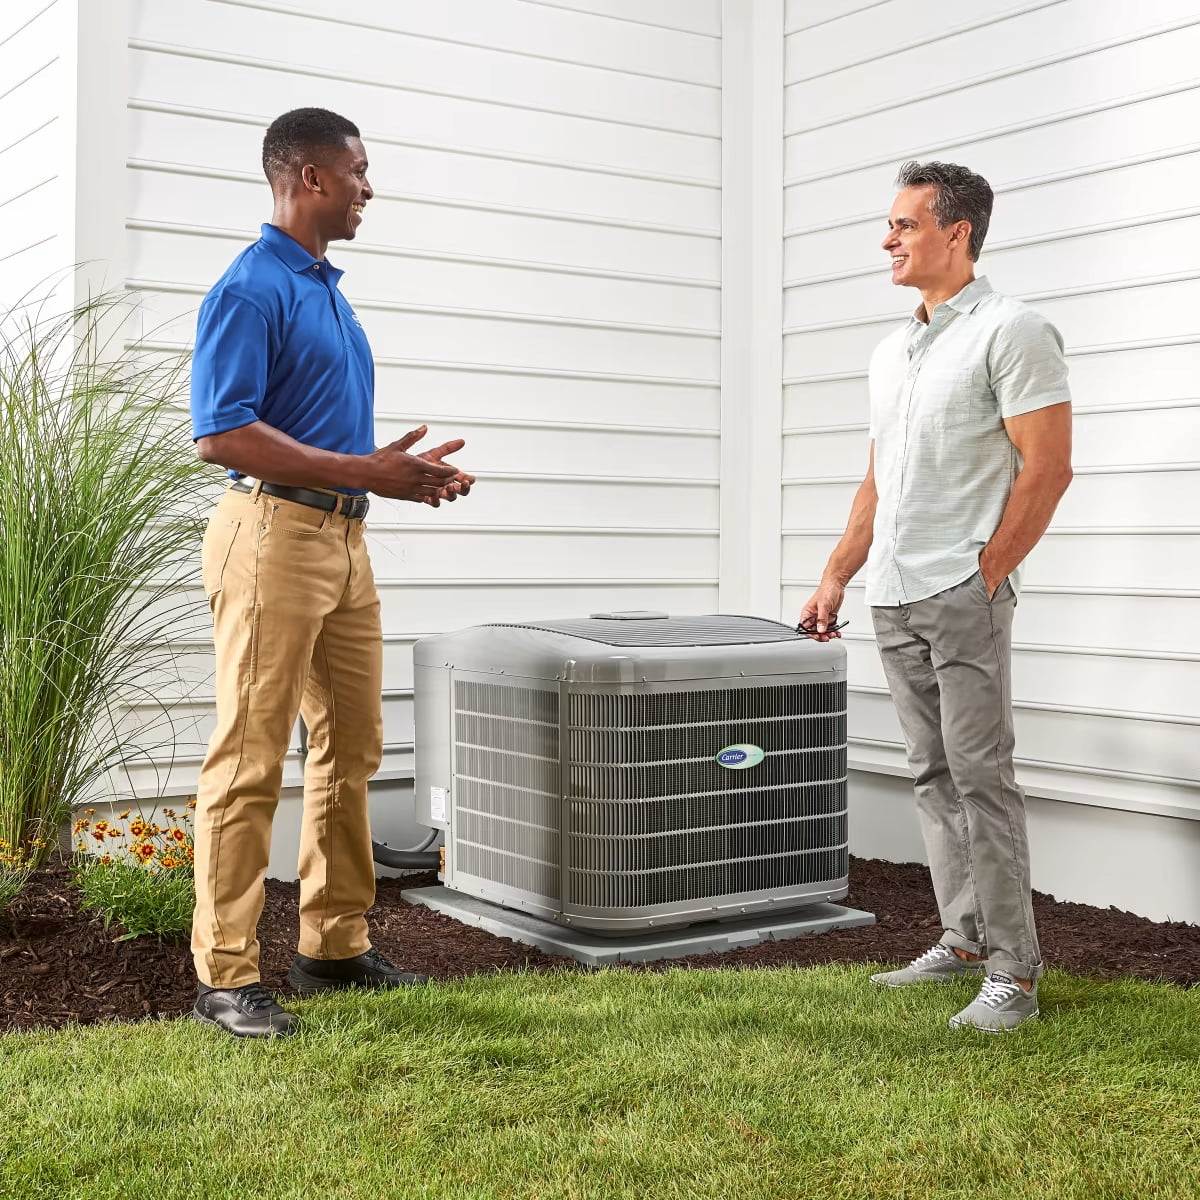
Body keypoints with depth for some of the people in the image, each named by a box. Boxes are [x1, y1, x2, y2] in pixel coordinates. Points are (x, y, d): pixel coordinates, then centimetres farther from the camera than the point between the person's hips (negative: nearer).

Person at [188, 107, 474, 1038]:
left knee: (352, 745, 12)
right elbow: (221, 434, -19)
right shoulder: (251, 288, -10)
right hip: (275, 535, -9)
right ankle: (227, 977, 0)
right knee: (251, 760, -6)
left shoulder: (328, 288, 19)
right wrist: (364, 472, -19)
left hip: (344, 540, 9)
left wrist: (408, 472, 10)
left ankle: (336, 945, 23)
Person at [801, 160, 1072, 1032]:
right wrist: (836, 578, 15)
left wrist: (983, 580, -12)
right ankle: (964, 941, 20)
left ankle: (1013, 974, -1)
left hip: (963, 597, -7)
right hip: (894, 600, 8)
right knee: (935, 777, 11)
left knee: (981, 778, -7)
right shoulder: (891, 352, 19)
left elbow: (1048, 470, -11)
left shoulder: (1010, 332, -5)